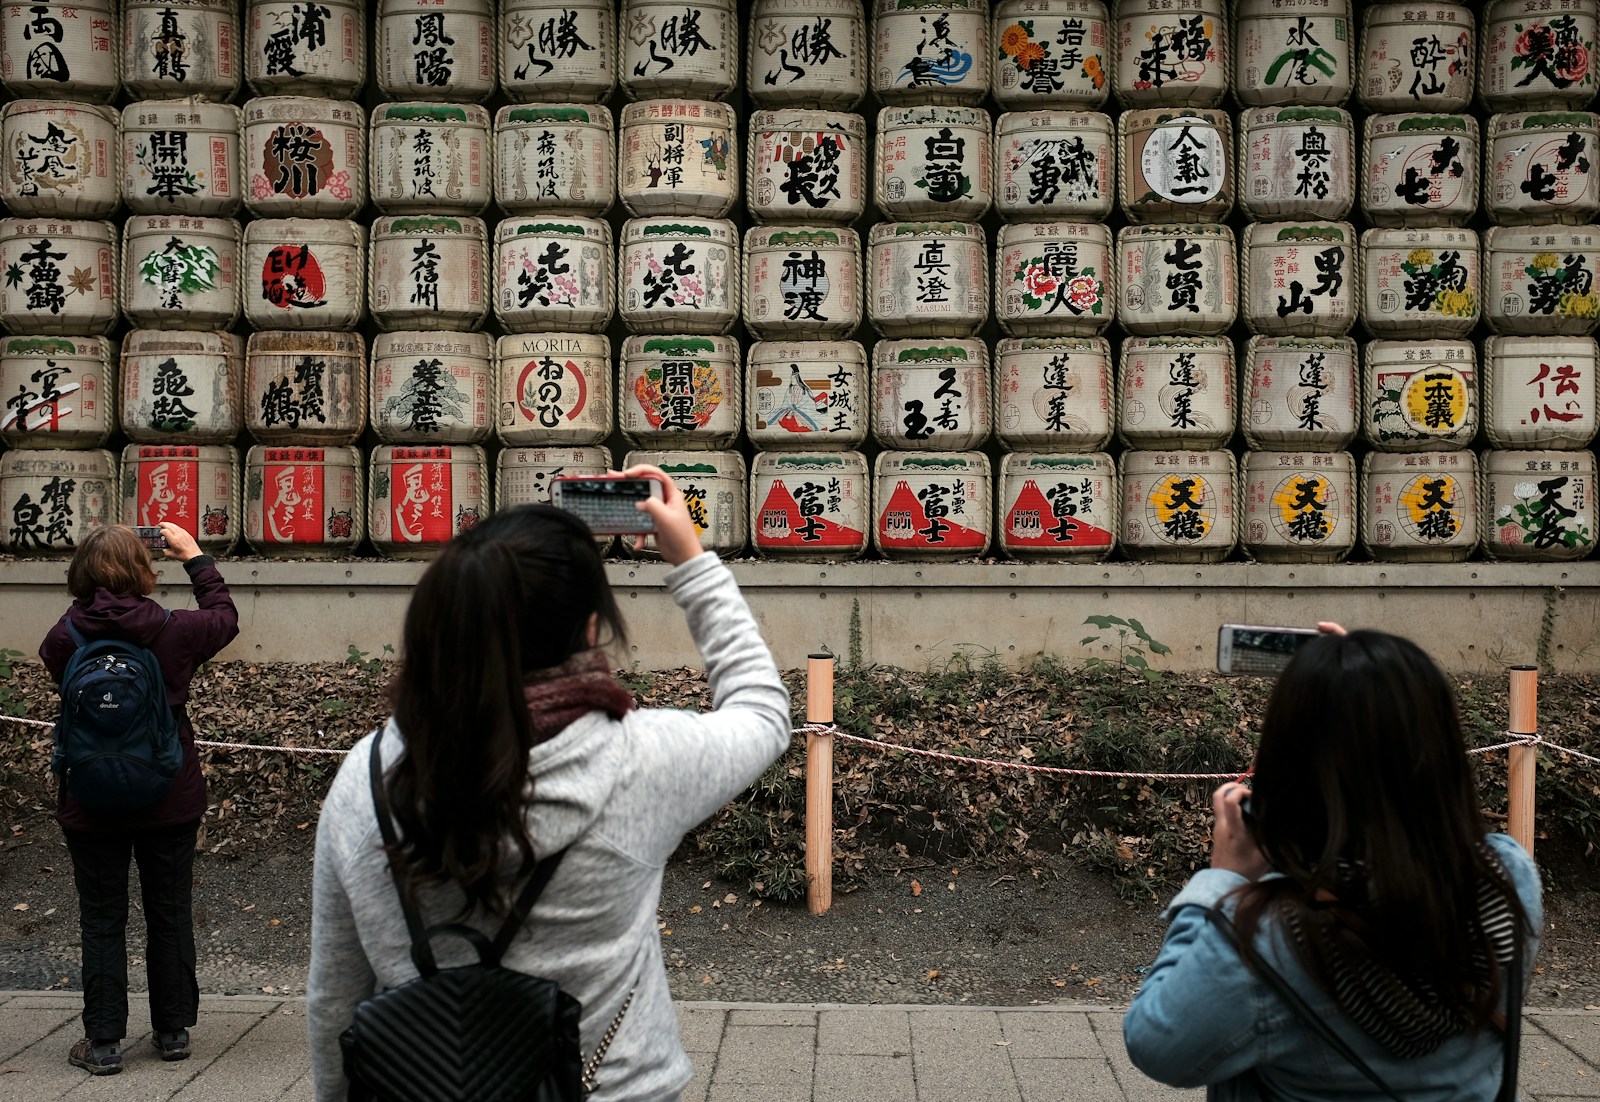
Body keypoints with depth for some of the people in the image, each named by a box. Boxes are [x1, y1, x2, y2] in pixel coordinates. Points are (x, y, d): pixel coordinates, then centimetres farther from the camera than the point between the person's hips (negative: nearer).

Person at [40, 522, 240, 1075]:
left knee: (101, 921, 11)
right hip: (169, 801, 0)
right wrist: (195, 556, 16)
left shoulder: (64, 639, -12)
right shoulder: (173, 631, -13)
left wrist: (91, 602, 9)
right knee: (170, 915, 13)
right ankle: (173, 1030, 23)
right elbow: (224, 617, 8)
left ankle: (103, 1042, 16)